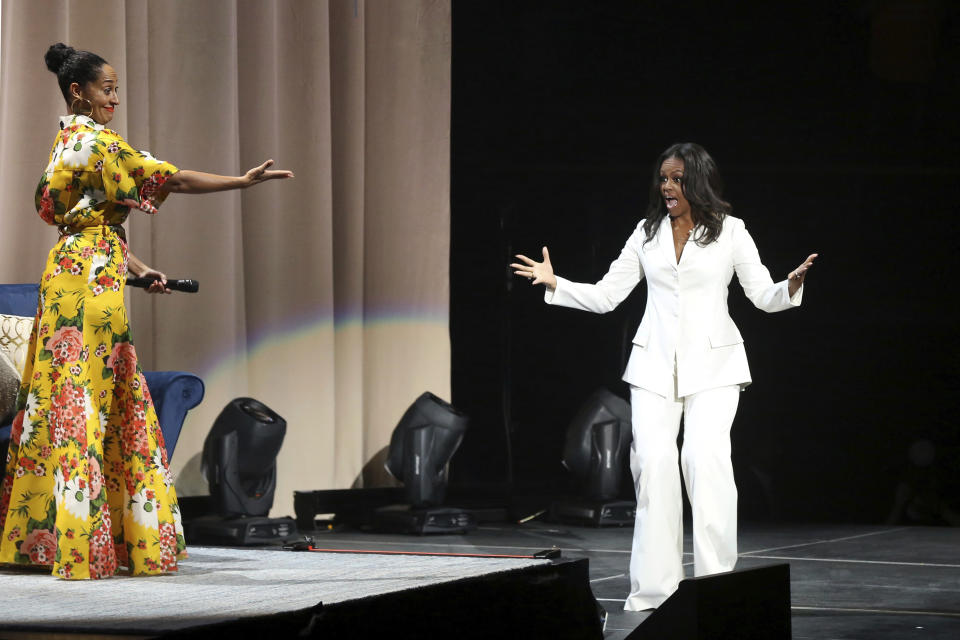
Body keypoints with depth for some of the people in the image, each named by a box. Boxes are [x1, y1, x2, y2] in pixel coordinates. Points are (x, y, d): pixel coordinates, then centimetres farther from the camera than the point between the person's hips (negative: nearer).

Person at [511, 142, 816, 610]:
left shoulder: (729, 232, 2)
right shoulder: (648, 233, 9)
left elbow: (764, 296, 1)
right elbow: (605, 295, 9)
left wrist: (791, 286, -20)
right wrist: (554, 283, -3)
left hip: (711, 365, -2)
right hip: (655, 365, 3)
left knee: (705, 458, -17)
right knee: (653, 461, -9)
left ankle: (715, 583, -11)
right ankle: (654, 588, -3)